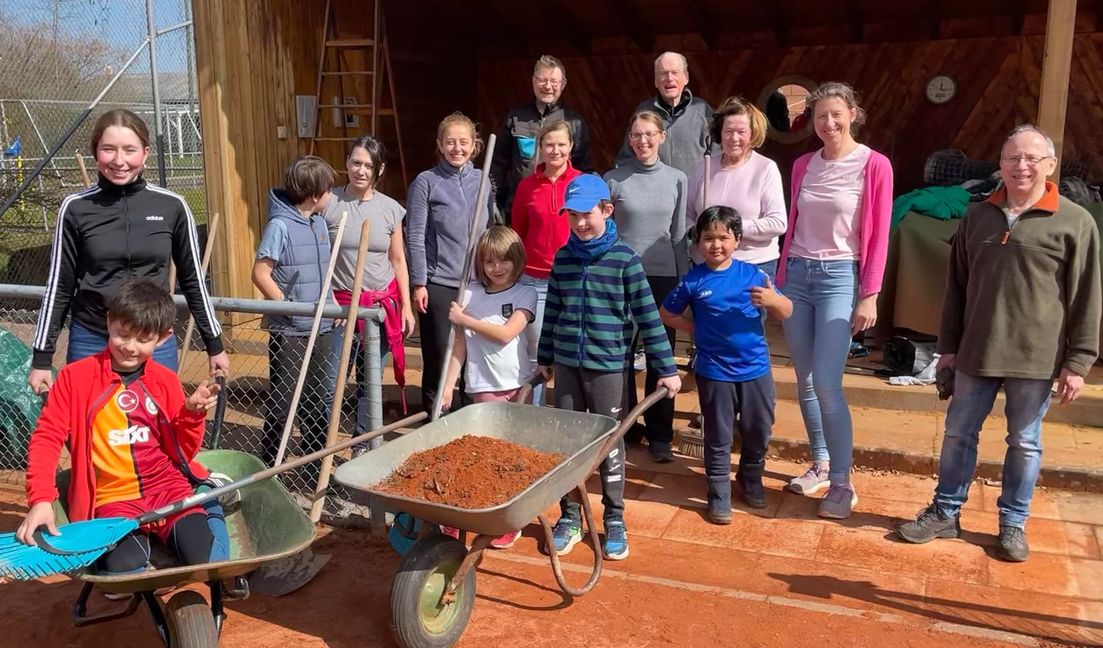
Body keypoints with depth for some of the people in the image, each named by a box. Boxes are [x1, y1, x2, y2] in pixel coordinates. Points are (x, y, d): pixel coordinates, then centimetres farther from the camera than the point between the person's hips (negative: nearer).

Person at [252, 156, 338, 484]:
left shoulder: (320, 223, 8)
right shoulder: (280, 226, -14)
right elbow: (260, 274, -15)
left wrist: (333, 302, 7)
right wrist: (288, 306, -19)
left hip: (321, 328, 7)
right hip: (288, 331, -7)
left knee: (320, 398, 15)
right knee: (282, 402, 3)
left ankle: (314, 464, 29)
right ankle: (269, 466, 18)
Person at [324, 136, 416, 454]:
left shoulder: (390, 209, 3)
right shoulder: (329, 204, -5)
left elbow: (398, 261, 9)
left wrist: (406, 306, 6)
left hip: (382, 303, 2)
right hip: (341, 303, -2)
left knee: (370, 379, 11)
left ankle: (362, 445, 25)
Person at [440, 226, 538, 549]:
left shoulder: (525, 294, -1)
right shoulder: (469, 297, 4)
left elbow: (506, 333, -14)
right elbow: (460, 347, 4)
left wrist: (464, 319, -8)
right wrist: (448, 386, -2)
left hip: (519, 384, 0)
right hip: (483, 386, 1)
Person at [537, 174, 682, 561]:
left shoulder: (624, 259, -8)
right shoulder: (563, 258, 4)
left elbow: (647, 316, -8)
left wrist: (666, 368, -7)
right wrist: (544, 358, 17)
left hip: (607, 365, -3)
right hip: (566, 363, 4)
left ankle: (614, 521, 21)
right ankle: (569, 518, 24)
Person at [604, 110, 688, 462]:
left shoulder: (677, 180, 3)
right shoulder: (613, 179, -1)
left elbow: (679, 235, 6)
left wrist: (684, 283, 5)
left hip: (664, 277, 1)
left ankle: (660, 436, 15)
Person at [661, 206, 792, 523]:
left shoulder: (752, 274, -2)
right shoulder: (694, 280, -5)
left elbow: (786, 312, 1)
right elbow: (666, 314, 7)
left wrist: (773, 300, -21)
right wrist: (698, 328, -2)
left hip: (756, 369, 2)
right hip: (715, 373, -2)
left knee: (759, 432, 15)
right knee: (718, 438, 7)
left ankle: (751, 480, 38)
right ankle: (719, 495, 20)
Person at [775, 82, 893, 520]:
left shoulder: (874, 165, -5)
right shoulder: (803, 165, 9)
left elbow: (878, 236, -7)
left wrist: (870, 296, -11)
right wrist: (780, 279, 11)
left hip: (840, 278, -5)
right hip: (797, 273, 5)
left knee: (827, 382, -12)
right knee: (804, 380, 8)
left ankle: (842, 483, 0)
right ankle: (820, 464, 23)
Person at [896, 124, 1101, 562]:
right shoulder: (978, 216, 6)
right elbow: (956, 286, 10)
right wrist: (948, 345, 9)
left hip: (1036, 358, -3)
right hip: (976, 353, 3)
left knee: (1024, 443, 10)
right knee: (959, 434, 10)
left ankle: (1013, 524, 25)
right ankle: (945, 513, 24)